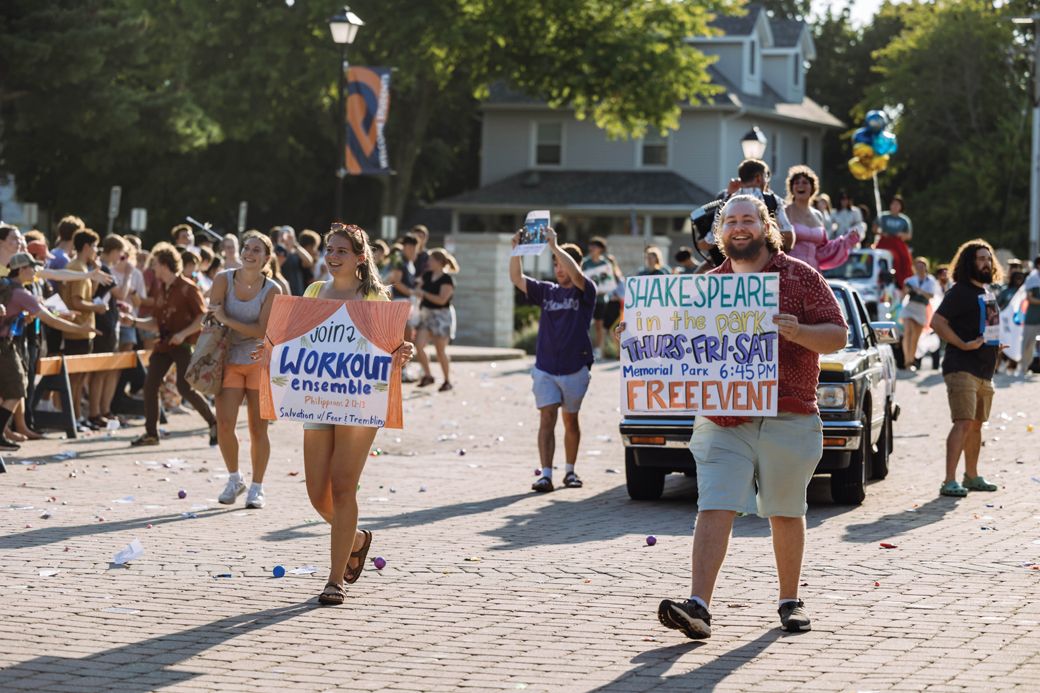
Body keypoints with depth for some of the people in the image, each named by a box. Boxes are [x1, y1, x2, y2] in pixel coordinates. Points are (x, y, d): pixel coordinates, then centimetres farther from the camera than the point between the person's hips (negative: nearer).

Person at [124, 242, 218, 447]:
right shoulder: (160, 290, 13)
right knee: (150, 384, -2)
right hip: (164, 343, 7)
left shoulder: (187, 288, -11)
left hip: (184, 344, -7)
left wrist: (183, 333, -22)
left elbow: (203, 317, -13)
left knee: (185, 388, -13)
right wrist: (134, 321, 6)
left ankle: (214, 424, 3)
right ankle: (151, 432, 6)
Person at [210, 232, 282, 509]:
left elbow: (261, 331, -14)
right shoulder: (224, 279, -3)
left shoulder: (272, 290, -7)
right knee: (224, 424, -9)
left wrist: (226, 320, -18)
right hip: (229, 361, 1)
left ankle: (257, 487, 15)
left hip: (260, 362, -1)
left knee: (258, 429, 1)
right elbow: (212, 317, -3)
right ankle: (234, 479, 13)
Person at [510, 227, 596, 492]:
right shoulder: (546, 291, 9)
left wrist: (554, 245, -29)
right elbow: (516, 278, -2)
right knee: (547, 418, -8)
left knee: (571, 420, 10)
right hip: (545, 367, 2)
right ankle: (546, 474, -14)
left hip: (575, 368, -2)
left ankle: (570, 470, 25)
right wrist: (516, 249, -16)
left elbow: (575, 274, -23)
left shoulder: (585, 292, -2)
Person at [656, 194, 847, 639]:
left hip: (787, 419, -2)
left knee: (786, 514, 9)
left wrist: (798, 332, -20)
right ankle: (698, 606, -18)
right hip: (721, 421, 2)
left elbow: (838, 336, -1)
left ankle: (790, 601, 24)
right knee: (714, 510, -10)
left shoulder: (799, 278, 3)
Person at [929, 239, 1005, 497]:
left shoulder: (987, 292, 17)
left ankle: (971, 476, 29)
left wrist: (995, 345, 14)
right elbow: (937, 322, -19)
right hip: (962, 368, -9)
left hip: (984, 371, 9)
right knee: (964, 423, -18)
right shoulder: (960, 292, -11)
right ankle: (949, 481, -22)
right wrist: (963, 345, -22)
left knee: (976, 425, 17)